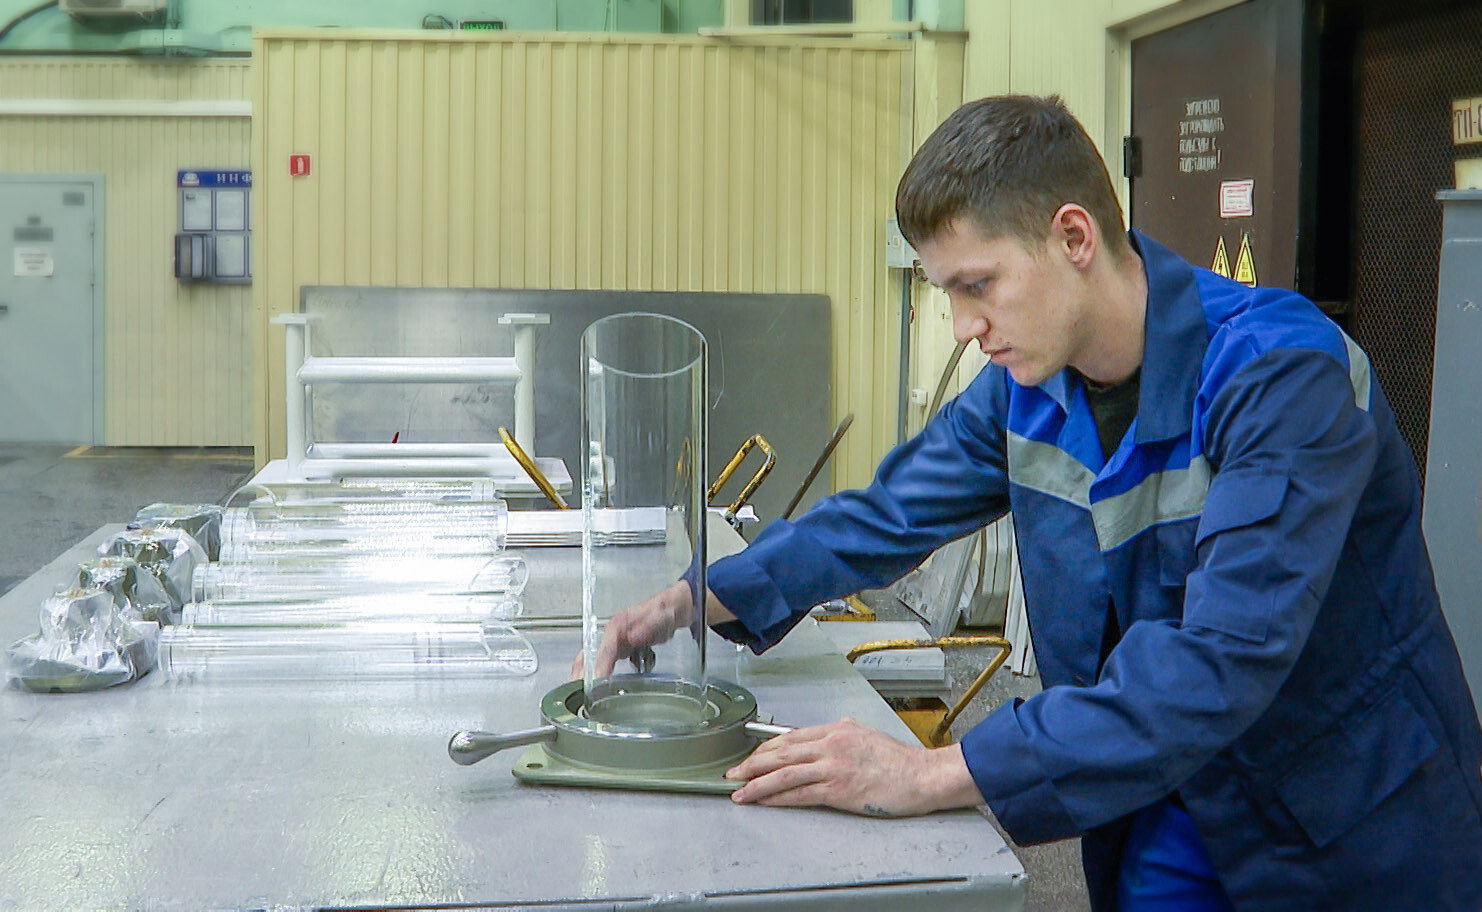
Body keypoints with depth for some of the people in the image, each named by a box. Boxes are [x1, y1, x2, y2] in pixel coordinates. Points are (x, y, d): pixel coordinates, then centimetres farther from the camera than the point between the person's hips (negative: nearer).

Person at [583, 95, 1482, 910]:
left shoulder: (1285, 375, -27)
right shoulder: (1028, 384, -4)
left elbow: (1222, 661, -36)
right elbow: (890, 514, 10)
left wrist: (936, 774, -39)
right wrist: (701, 600, 0)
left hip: (1349, 834, -5)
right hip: (1169, 818, 5)